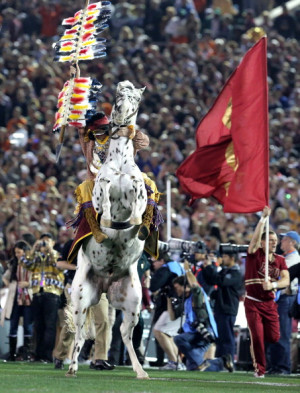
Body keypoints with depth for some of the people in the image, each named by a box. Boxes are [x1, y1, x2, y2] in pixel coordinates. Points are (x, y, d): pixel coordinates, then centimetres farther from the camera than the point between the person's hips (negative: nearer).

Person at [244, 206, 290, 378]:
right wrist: (264, 218, -27)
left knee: (274, 337, -1)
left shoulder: (280, 260, 6)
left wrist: (273, 284, -26)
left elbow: (286, 280, -7)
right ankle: (259, 368, 6)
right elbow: (256, 236, -22)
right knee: (257, 336, -10)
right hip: (253, 302, -4)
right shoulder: (255, 254, -4)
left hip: (270, 303, 4)